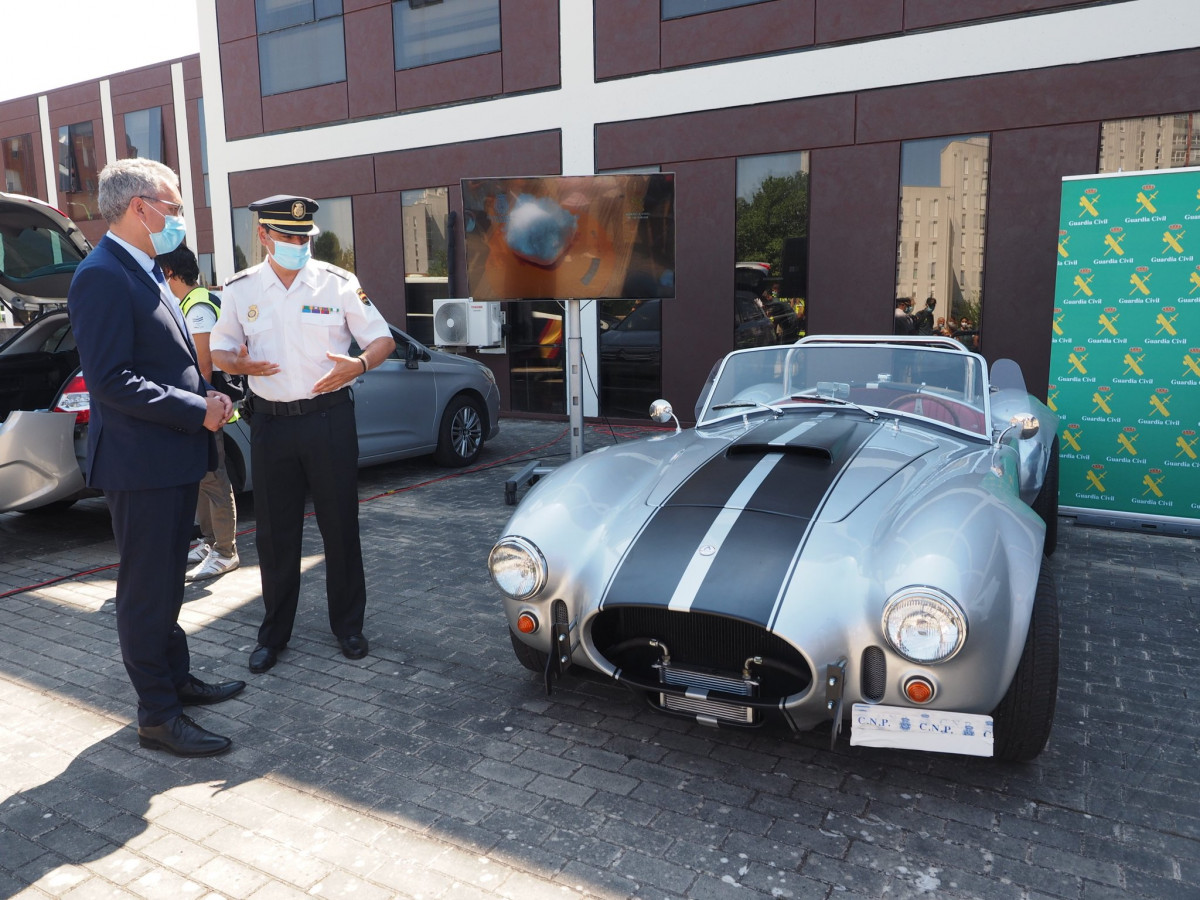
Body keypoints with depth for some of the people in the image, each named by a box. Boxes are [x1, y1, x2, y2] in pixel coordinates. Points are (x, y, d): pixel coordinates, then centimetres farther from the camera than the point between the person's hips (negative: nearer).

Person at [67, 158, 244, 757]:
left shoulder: (145, 273, 15)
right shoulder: (102, 277, -17)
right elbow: (110, 381, -24)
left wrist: (207, 395, 3)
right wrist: (197, 410, -20)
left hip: (174, 460, 10)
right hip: (141, 465, -10)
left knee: (166, 583, 20)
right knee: (146, 591, 1)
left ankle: (176, 678, 35)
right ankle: (157, 715, 14)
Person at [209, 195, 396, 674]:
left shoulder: (339, 284, -1)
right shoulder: (239, 290, 5)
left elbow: (383, 339, 1)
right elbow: (219, 349, 11)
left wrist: (359, 364, -21)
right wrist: (240, 363, -13)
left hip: (329, 418, -2)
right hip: (269, 422, 2)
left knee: (340, 526, 6)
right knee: (274, 534, 9)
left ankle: (348, 625, 23)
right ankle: (273, 633, 25)